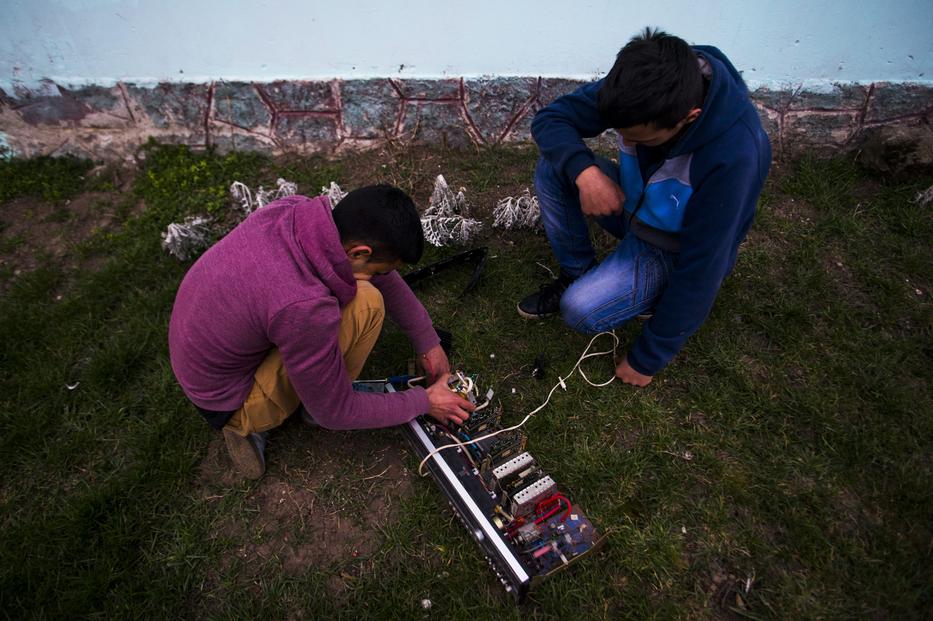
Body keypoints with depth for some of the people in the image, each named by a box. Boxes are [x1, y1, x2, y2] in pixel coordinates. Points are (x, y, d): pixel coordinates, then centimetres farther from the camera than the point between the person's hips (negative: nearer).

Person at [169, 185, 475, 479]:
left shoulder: (295, 208, -16)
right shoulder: (305, 308, -39)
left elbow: (386, 279, -1)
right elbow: (334, 414, -21)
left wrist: (428, 342, 4)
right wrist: (424, 402, -10)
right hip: (225, 398, -7)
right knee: (366, 302, -24)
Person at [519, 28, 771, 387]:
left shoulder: (733, 156, -36)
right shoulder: (641, 90, -22)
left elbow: (702, 268, -30)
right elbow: (549, 118, -14)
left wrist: (648, 360, -21)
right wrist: (584, 170, -36)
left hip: (674, 249, -5)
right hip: (633, 205, 6)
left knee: (579, 310, -27)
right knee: (553, 167, -17)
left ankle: (659, 294, 4)